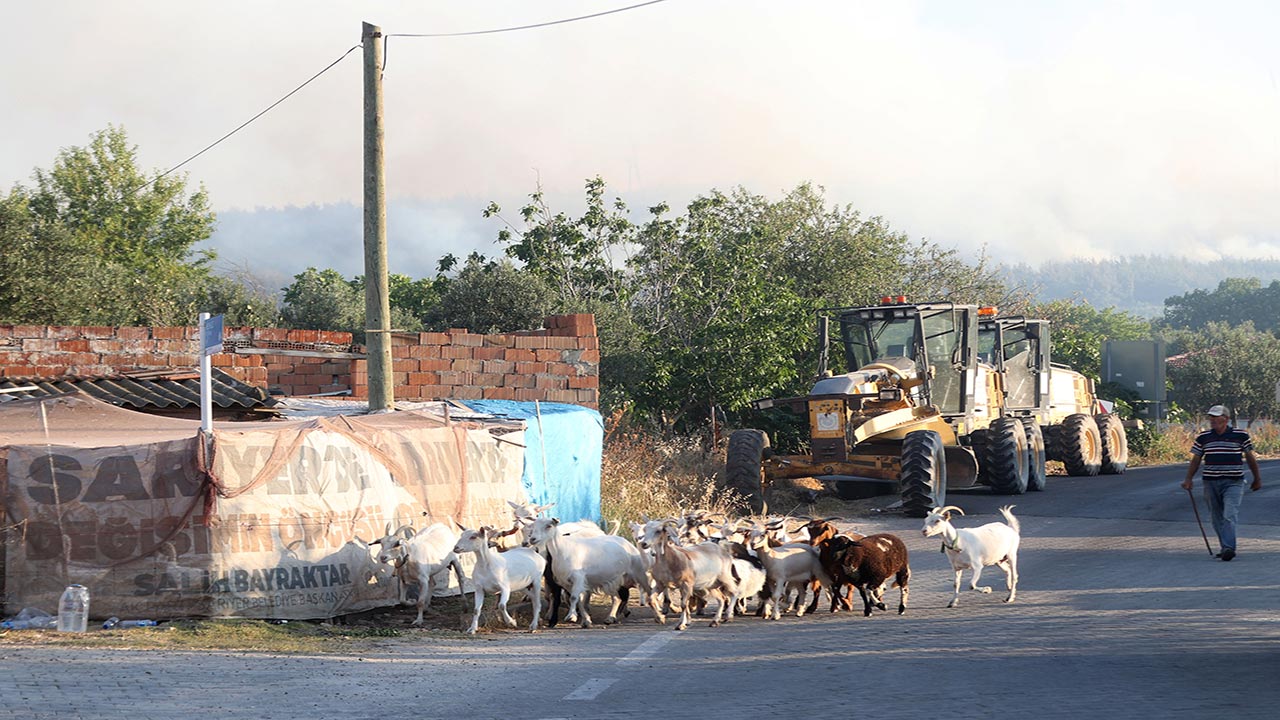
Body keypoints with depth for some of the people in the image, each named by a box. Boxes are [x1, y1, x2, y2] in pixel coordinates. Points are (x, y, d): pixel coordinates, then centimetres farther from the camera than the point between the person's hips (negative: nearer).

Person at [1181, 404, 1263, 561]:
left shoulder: (1240, 436, 0)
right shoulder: (1203, 438, 7)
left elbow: (1250, 458, 9)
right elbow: (1196, 460, 13)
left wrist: (1257, 479, 14)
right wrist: (1188, 480, 8)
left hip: (1233, 482, -4)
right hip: (1211, 482, 4)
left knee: (1229, 516, -18)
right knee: (1217, 518, 8)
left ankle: (1229, 548, -26)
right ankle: (1225, 548, 18)